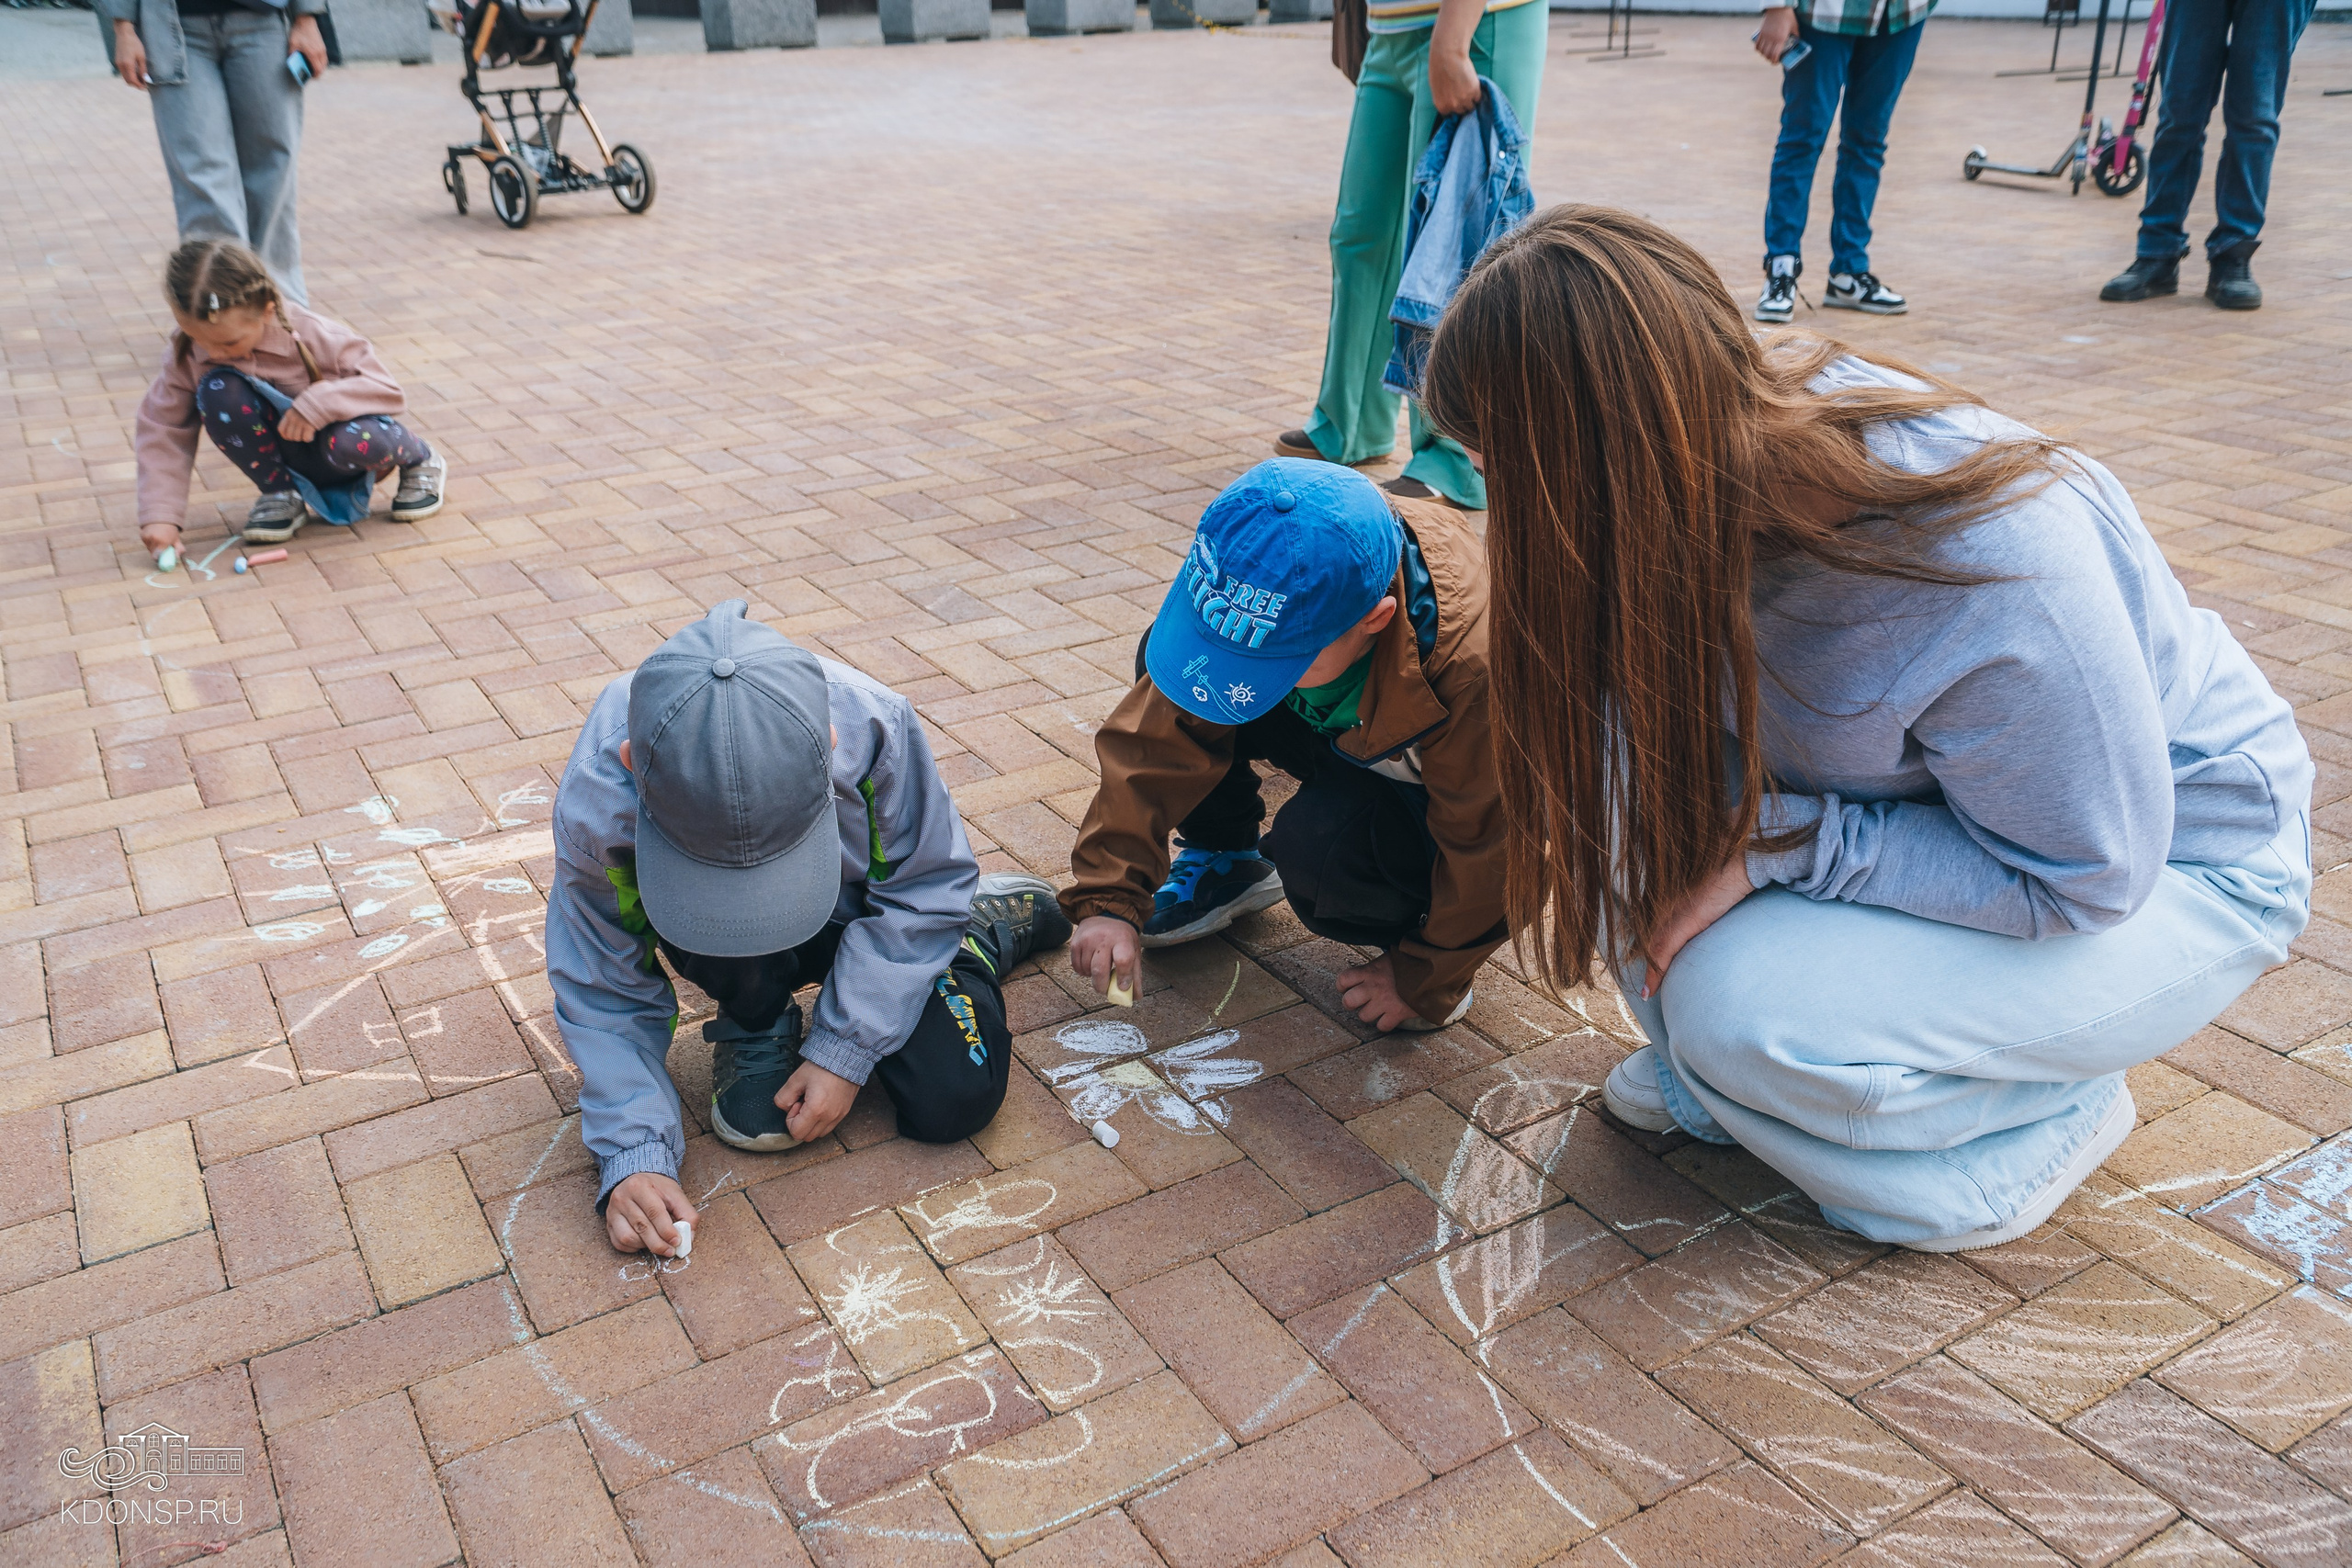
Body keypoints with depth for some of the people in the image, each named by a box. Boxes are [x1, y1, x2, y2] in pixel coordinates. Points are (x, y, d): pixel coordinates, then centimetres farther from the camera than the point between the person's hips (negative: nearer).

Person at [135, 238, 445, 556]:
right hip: (284, 454, 3)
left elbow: (387, 389, -23)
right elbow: (163, 433, -11)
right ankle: (282, 492, -6)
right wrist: (158, 515, -22)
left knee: (355, 441, -40)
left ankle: (418, 459, -1)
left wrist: (316, 403, -38)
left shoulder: (311, 336, -23)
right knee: (216, 390, -26)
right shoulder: (187, 356, -14)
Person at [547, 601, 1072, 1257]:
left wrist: (842, 1051, -21)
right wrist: (632, 1156, -32)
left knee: (952, 1103, -9)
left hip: (861, 915, 0)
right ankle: (757, 1027, 0)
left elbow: (925, 882, -19)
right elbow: (608, 996, -20)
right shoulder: (594, 805, -35)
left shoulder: (873, 726, -37)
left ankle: (981, 933, 20)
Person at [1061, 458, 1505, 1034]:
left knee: (1318, 844, -37)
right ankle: (1225, 861, 6)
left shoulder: (1471, 668, -41)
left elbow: (1487, 851, -25)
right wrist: (1108, 897, -24)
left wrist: (1424, 979, -13)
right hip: (1347, 738, 5)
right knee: (1168, 662, -14)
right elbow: (1154, 741, -20)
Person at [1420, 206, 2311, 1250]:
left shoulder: (1986, 563, -39)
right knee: (1633, 737, -16)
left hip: (2169, 867, -6)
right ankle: (1724, 1081, 4)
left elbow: (2079, 879, -27)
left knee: (1746, 1009, -28)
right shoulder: (1731, 418, -18)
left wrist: (1774, 840, -29)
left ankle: (2050, 1115, 2)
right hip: (1929, 783, 7)